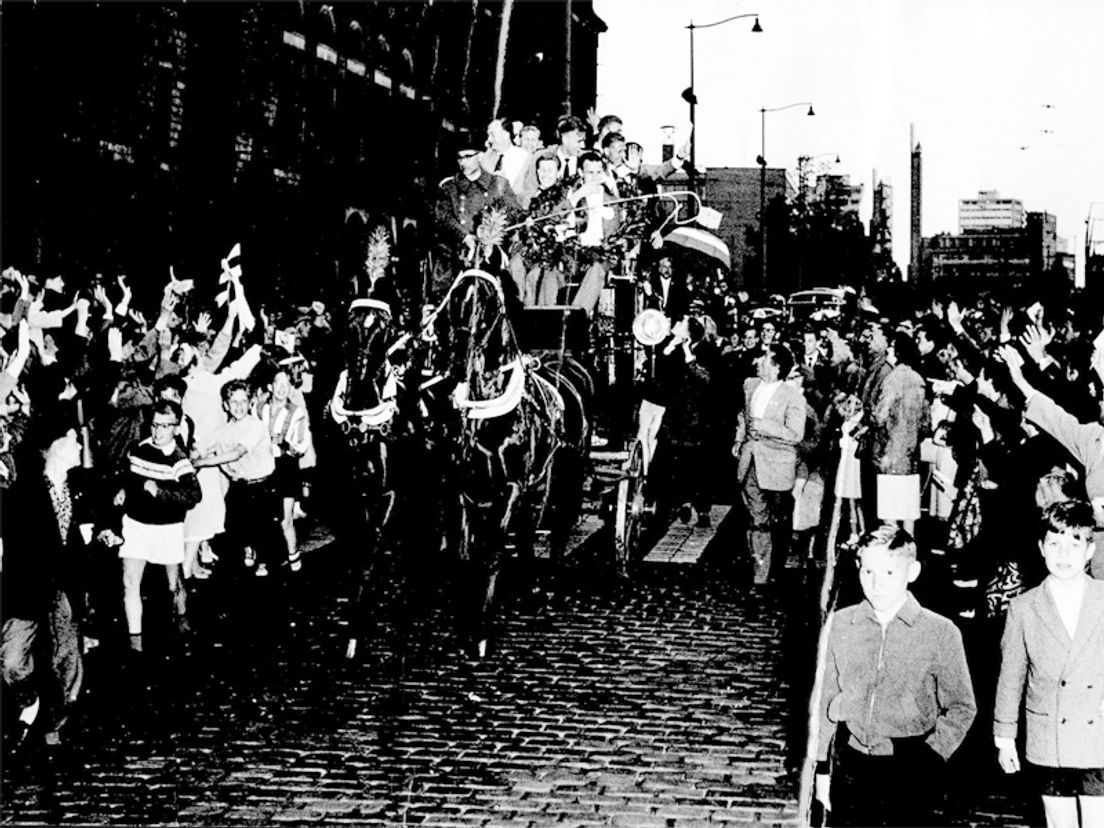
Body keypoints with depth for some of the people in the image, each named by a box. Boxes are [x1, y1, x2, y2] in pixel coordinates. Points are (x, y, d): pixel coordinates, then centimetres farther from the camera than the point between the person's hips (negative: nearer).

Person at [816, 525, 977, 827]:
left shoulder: (940, 632, -7)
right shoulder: (840, 624, 1)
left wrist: (931, 756, -7)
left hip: (910, 775, -2)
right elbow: (828, 700, 8)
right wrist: (822, 767, 9)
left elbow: (962, 708, 3)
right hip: (850, 768, 2)